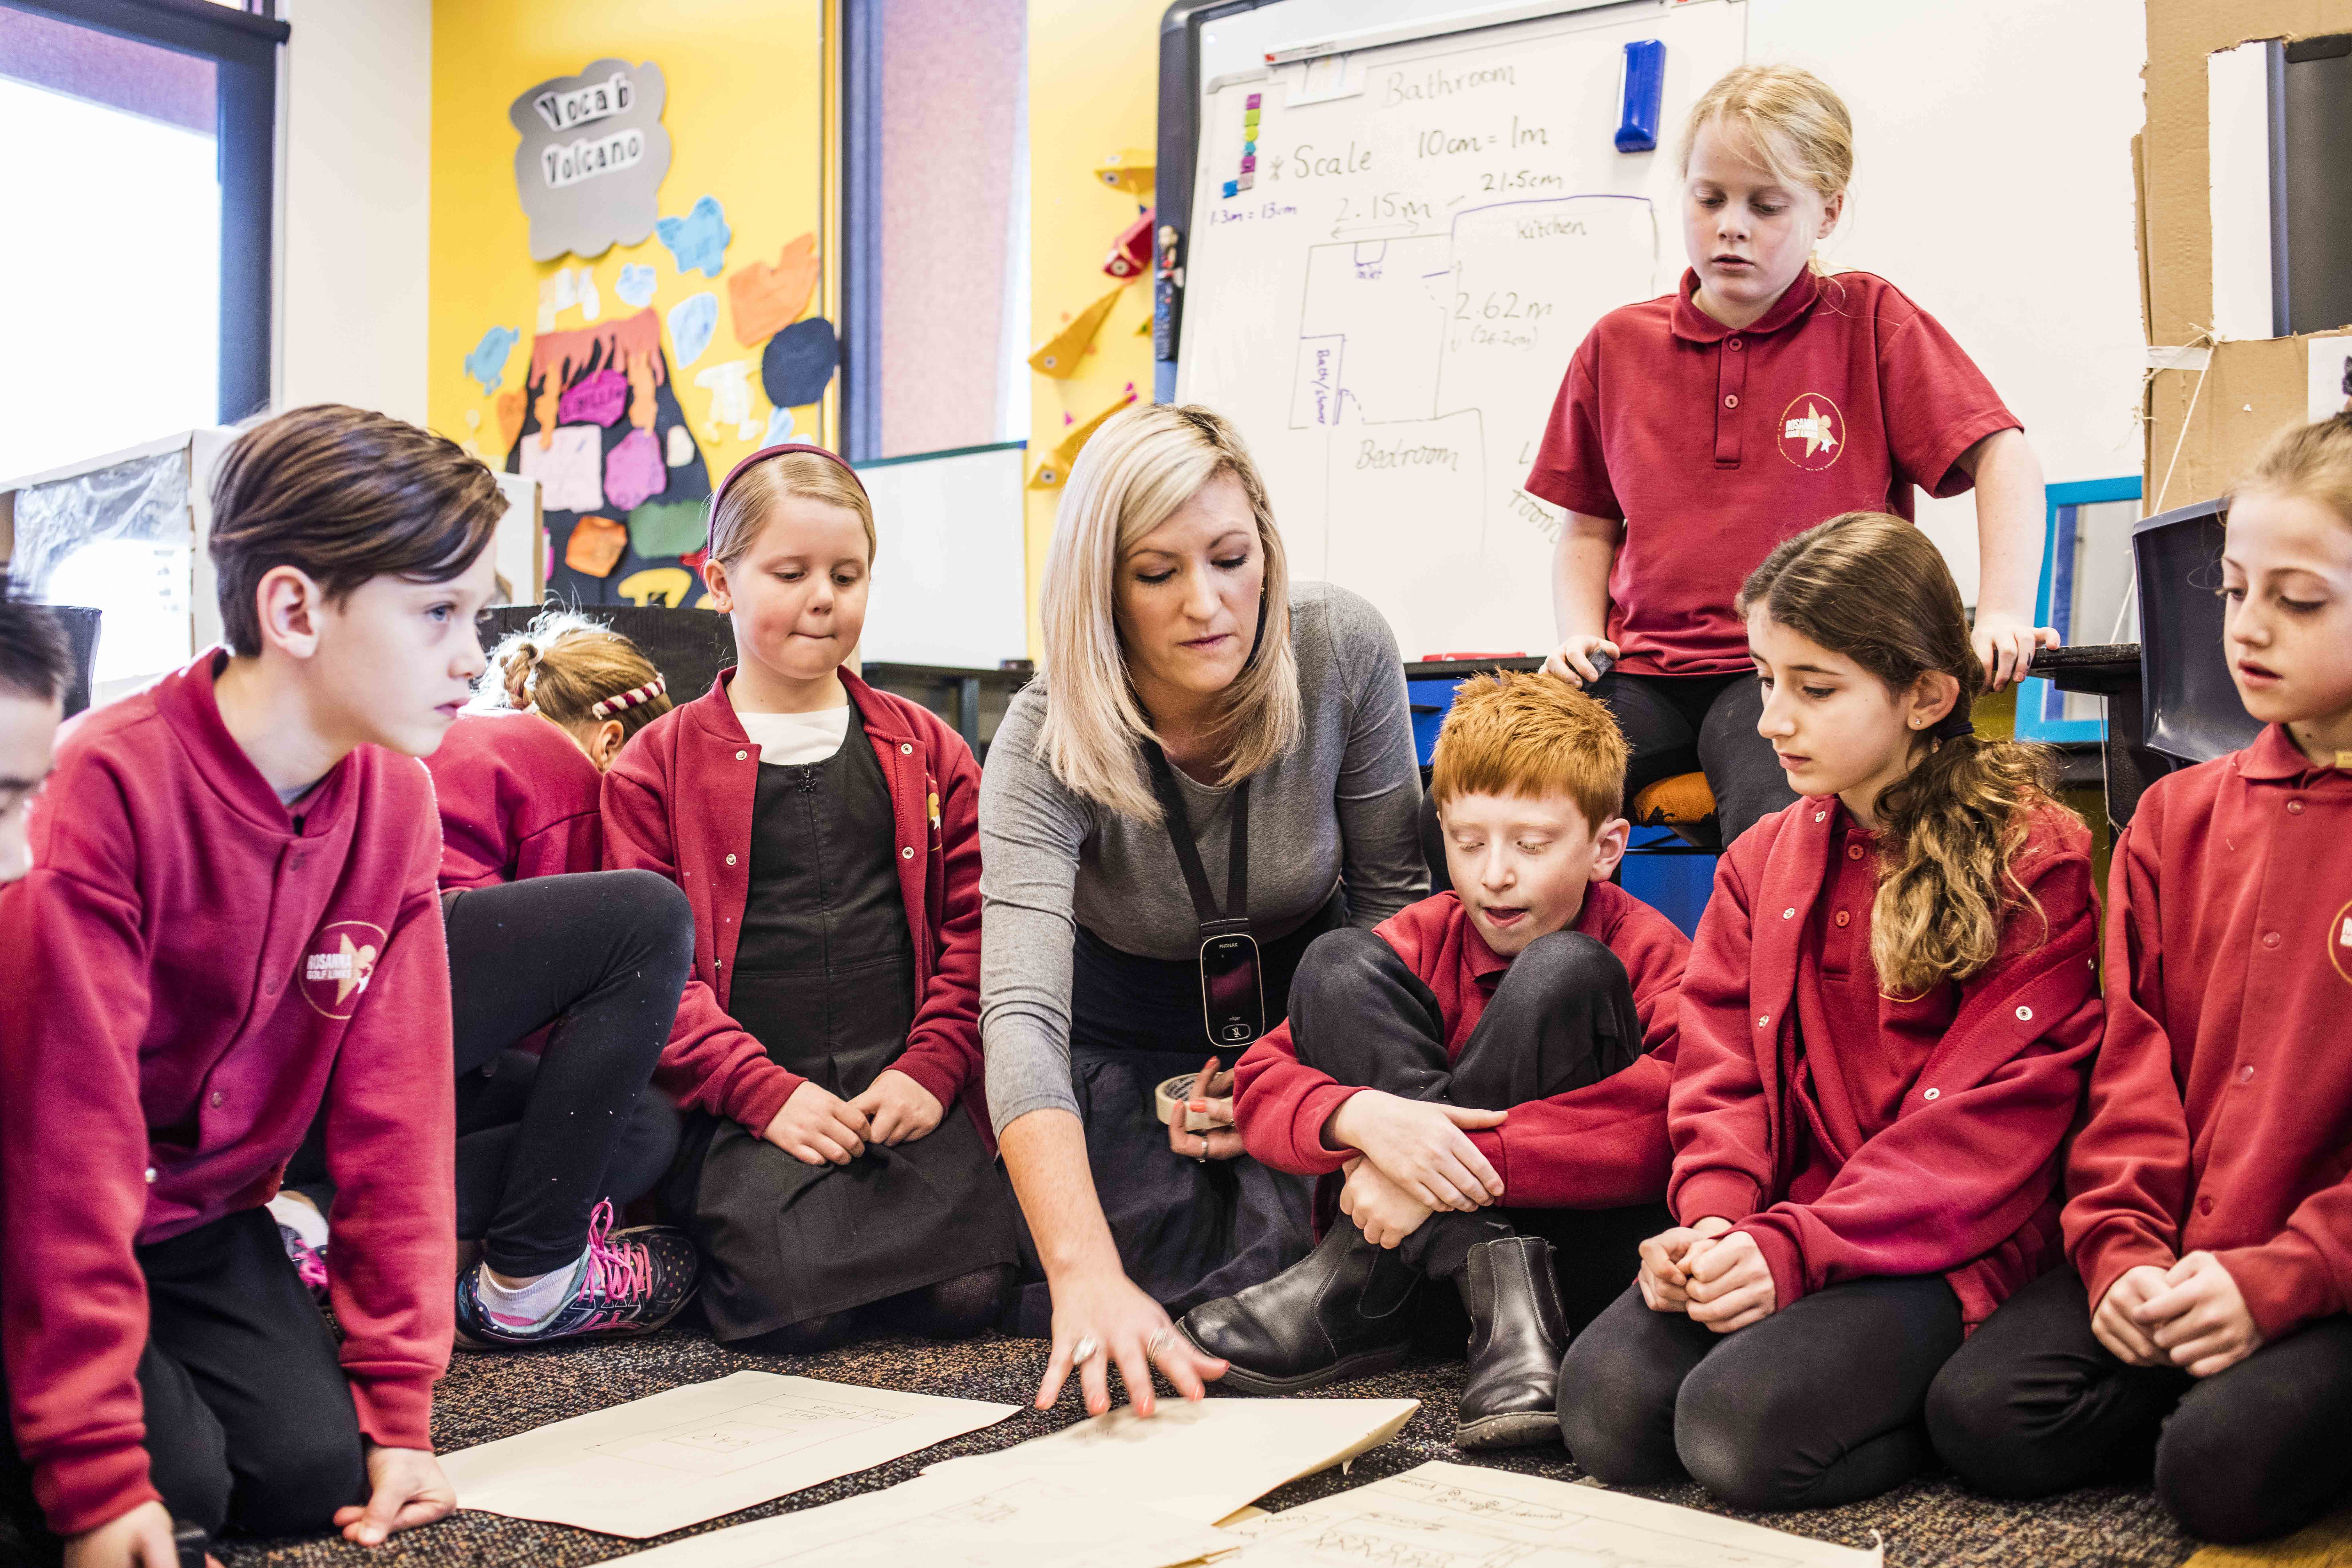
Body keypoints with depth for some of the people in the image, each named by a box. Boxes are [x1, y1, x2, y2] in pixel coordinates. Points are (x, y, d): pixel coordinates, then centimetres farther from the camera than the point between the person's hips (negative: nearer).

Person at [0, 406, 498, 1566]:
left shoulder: (394, 799, -8)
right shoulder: (106, 787, -28)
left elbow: (394, 1099, -5)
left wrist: (398, 1402, -7)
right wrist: (99, 1472, -25)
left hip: (206, 1211, 5)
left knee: (318, 1470, -11)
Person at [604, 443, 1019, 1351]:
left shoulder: (927, 753, 17)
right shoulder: (657, 766, 9)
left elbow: (974, 928, 12)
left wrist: (932, 1068, -6)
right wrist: (766, 1092, -12)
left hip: (905, 1093, 2)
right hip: (738, 1104, -2)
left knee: (966, 1290, -23)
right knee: (797, 1302, -27)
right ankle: (709, 1239, 5)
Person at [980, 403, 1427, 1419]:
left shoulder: (1346, 651, -23)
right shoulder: (1045, 744, -29)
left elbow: (1394, 894, -8)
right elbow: (1021, 1015, -41)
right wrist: (1086, 1274, -54)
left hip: (1304, 1001, 1)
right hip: (1132, 1025, 0)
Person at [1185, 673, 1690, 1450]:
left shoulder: (1651, 955, -8)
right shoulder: (1422, 941, 2)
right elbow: (1260, 1085, -8)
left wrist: (1474, 1160, -35)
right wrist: (1361, 1116, -32)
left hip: (1585, 1244, -4)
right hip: (1431, 1231, 4)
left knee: (1564, 972, -24)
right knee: (1340, 963, -12)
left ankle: (1355, 1284, -24)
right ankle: (1500, 1299, -24)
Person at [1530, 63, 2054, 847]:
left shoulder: (1870, 322, 6)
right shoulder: (1617, 346, 14)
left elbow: (2004, 459, 1)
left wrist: (2002, 615, -12)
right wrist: (1582, 636, 3)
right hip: (1644, 675, 3)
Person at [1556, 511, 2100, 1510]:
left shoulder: (2036, 861, -5)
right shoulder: (1765, 859, 14)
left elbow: (1992, 1112, -11)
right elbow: (1721, 1069, 10)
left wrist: (1797, 1246, -19)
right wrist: (1714, 1219, -11)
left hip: (1946, 1245, -5)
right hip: (1774, 1230, 5)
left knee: (1741, 1428, -27)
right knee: (1604, 1407, -18)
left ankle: (1952, 1396, 2)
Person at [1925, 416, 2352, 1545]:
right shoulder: (2178, 817, 10)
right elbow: (2132, 1056, 8)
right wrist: (2123, 1248, -6)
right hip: (2169, 1258, 5)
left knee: (2224, 1470, -26)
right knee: (1977, 1416, -13)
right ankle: (2215, 1392, 7)